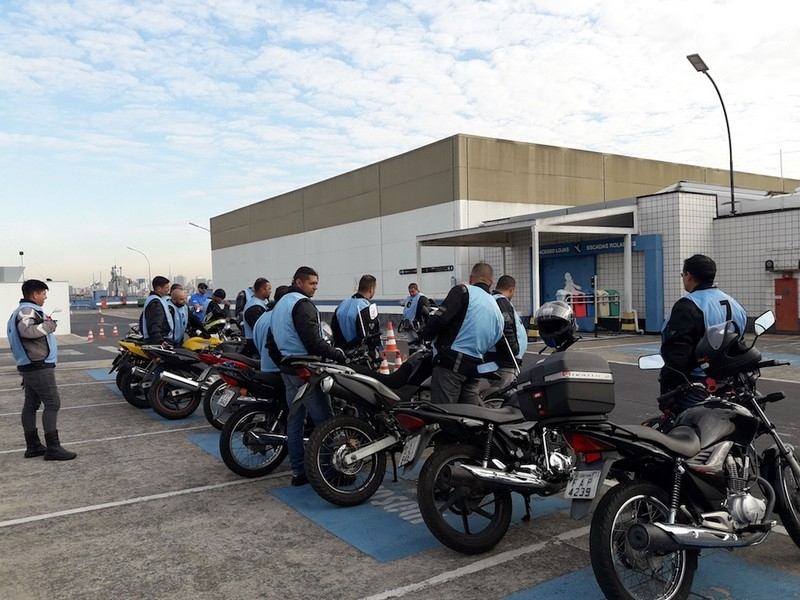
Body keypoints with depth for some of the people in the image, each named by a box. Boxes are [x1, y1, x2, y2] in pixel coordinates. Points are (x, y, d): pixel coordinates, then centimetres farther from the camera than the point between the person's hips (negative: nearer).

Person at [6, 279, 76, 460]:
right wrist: (49, 325, -22)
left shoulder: (24, 310, 17)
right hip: (39, 366, -11)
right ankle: (52, 448, -9)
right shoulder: (28, 310, -16)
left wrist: (44, 322, 4)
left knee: (31, 404, 12)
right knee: (52, 403, -9)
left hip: (30, 365, 11)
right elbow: (27, 330, -34)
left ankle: (33, 446, 18)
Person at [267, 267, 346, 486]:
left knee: (295, 420, 11)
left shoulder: (280, 304, 18)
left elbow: (271, 340, 22)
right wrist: (336, 354, -16)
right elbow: (312, 339, -24)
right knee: (324, 420, -4)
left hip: (288, 369, 10)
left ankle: (298, 471, 16)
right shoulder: (302, 304, -14)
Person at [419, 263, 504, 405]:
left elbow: (441, 318, -11)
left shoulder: (464, 291, -2)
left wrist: (424, 334, 4)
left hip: (451, 362, -7)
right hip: (476, 366, 7)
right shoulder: (497, 310, 21)